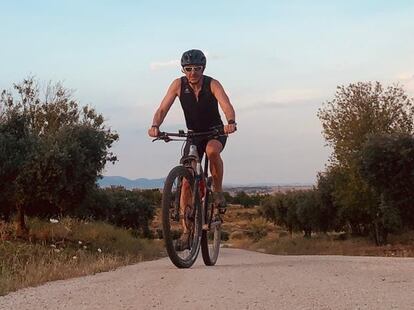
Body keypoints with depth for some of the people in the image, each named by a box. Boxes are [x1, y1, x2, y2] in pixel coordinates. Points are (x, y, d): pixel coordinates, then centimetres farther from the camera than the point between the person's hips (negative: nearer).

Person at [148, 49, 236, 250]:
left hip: (216, 132, -2)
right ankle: (187, 231, 2)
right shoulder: (178, 85, -12)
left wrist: (231, 123, -53)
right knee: (186, 182, -6)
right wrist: (155, 126, -39)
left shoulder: (212, 84, -18)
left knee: (212, 150, -39)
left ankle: (218, 191, -15)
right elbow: (162, 109, -19)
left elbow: (227, 105, -32)